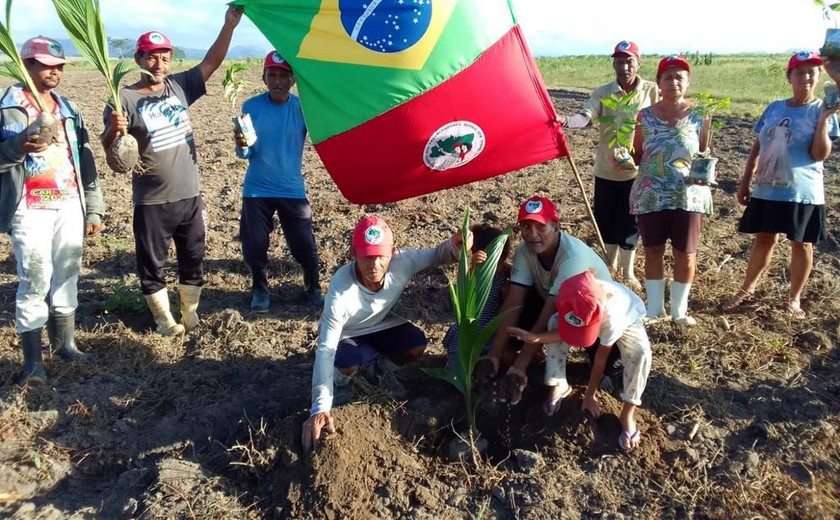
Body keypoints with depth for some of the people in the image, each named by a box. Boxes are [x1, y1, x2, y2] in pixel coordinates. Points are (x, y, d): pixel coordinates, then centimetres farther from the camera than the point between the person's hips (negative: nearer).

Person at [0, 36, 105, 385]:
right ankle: (32, 360, 6)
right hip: (30, 211, -5)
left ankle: (65, 344, 25)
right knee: (35, 283, -4)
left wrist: (94, 209, 10)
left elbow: (85, 161, 13)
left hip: (70, 207, 5)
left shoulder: (68, 109, 14)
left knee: (67, 278, 11)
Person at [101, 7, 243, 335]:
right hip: (151, 203, -4)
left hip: (189, 197, 4)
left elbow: (211, 62, -1)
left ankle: (190, 314, 31)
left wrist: (229, 25, -13)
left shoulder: (180, 86, 3)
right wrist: (114, 130, -34)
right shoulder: (125, 99, -9)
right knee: (152, 265, 8)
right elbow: (108, 149, -12)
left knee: (193, 259, 15)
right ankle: (164, 319, 25)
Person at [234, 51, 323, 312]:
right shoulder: (251, 107, -6)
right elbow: (246, 154, -4)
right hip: (257, 189, 1)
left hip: (292, 189, -1)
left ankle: (314, 288, 26)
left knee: (304, 244, 2)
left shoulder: (302, 107, -7)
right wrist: (241, 146, -27)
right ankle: (260, 289, 31)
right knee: (254, 245, 7)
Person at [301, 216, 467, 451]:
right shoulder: (341, 289, -41)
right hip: (346, 334, -3)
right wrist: (320, 408, -49)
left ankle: (384, 367, 15)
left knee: (417, 345, -20)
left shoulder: (402, 261, -31)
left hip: (381, 324, 4)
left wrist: (456, 244, -38)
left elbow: (438, 255, -11)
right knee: (346, 363, -34)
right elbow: (326, 349, -41)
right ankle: (341, 377, 7)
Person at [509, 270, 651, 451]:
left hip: (627, 319, -3)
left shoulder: (613, 314, -45)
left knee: (642, 352, -35)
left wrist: (590, 395, -21)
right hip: (592, 316, 4)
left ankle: (627, 415, -20)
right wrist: (536, 338, -46)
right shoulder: (576, 301, -37)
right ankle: (560, 386, -11)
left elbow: (602, 356, -32)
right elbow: (563, 329, -27)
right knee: (555, 321, -25)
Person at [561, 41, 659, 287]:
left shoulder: (652, 91, -4)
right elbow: (586, 117, -17)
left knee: (629, 221, 4)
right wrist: (566, 120, -39)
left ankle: (627, 271, 21)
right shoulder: (602, 93, -2)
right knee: (605, 219, 12)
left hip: (637, 169, -2)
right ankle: (611, 263, 34)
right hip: (606, 168, 2)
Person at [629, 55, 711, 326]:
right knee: (653, 251, 10)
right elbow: (638, 155, 8)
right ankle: (655, 307, 25)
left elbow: (706, 154, 7)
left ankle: (679, 309, 24)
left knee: (686, 254, 6)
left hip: (689, 196, 0)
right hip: (650, 196, 1)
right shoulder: (645, 116, 0)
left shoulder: (699, 116, -1)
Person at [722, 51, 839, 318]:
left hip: (802, 193, -3)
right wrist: (745, 181, 9)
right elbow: (757, 147, 11)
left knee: (801, 245, 8)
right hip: (766, 190, 3)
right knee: (764, 239, 15)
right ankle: (747, 289, 29)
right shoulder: (774, 108, 5)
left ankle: (794, 298, 22)